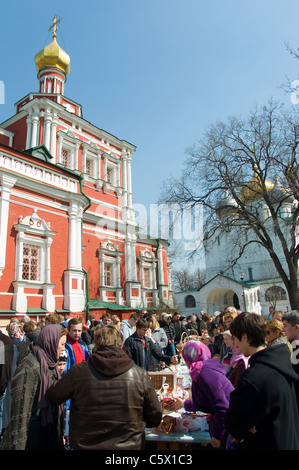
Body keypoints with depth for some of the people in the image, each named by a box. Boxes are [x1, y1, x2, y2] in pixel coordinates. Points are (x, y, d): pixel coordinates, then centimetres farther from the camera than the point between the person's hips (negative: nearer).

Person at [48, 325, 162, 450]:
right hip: (128, 446, 0)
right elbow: (155, 418, -6)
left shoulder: (78, 371, -15)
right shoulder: (140, 375, -14)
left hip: (85, 445, 1)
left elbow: (54, 397, 0)